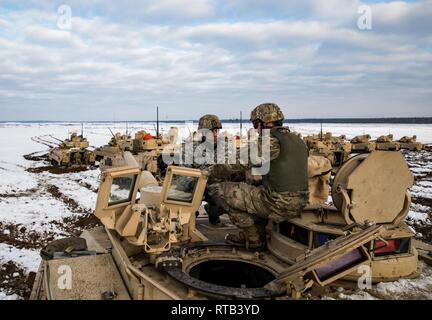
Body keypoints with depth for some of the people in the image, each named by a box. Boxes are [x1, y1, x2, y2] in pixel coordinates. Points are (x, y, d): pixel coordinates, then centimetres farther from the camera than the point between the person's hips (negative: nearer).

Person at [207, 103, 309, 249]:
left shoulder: (271, 141, -13)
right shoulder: (298, 141, 13)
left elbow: (240, 161, -17)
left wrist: (211, 170, -6)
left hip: (278, 205, -9)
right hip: (300, 203, 9)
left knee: (217, 190, -4)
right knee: (256, 190, 35)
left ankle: (253, 237, 7)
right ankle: (258, 233, 26)